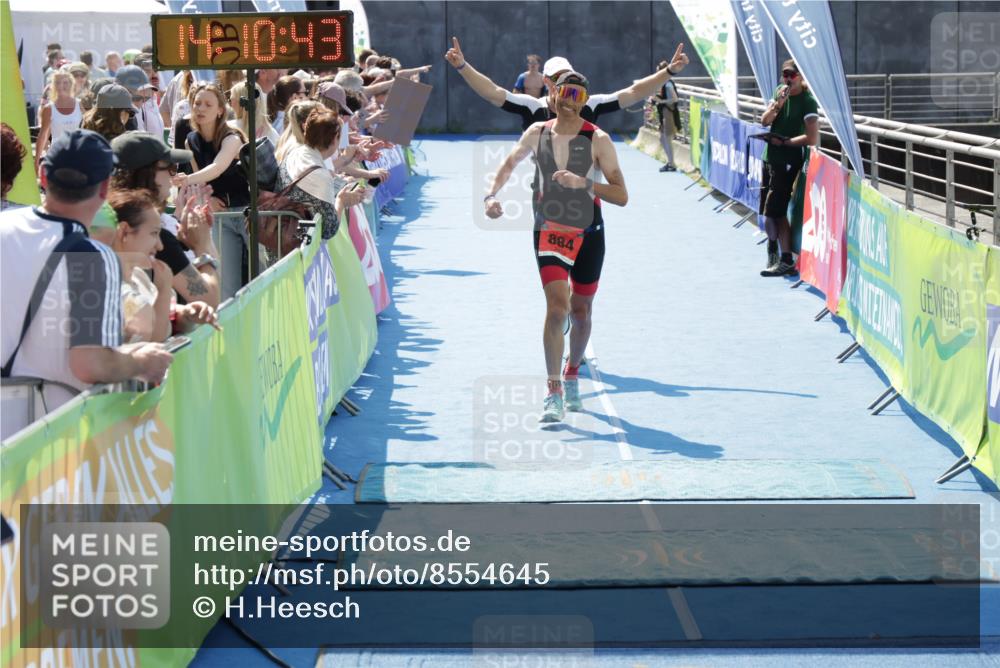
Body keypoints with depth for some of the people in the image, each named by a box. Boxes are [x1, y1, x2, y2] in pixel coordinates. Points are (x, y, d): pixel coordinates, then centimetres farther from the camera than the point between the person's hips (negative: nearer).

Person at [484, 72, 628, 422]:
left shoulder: (597, 140, -9)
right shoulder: (537, 133, -1)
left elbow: (621, 196, -15)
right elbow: (509, 164, 16)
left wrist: (583, 183, -29)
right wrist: (491, 194, -1)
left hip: (588, 234, 0)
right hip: (549, 232, 0)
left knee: (580, 312, 13)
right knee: (557, 307, -17)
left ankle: (572, 376, 38)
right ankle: (553, 392, -16)